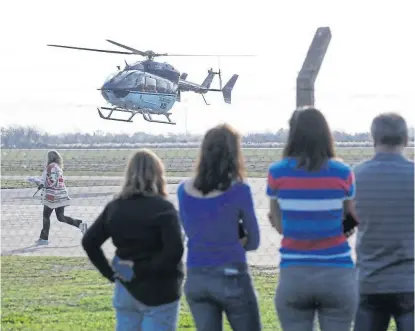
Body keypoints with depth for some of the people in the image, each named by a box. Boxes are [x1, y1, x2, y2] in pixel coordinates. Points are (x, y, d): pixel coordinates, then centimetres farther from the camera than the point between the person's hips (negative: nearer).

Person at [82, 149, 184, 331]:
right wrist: (145, 270, -13)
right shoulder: (163, 208, -13)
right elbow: (174, 250, -23)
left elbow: (89, 241, 5)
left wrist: (109, 272, 4)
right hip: (158, 291, -5)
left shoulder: (115, 207, 4)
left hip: (125, 289, 5)